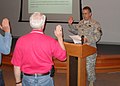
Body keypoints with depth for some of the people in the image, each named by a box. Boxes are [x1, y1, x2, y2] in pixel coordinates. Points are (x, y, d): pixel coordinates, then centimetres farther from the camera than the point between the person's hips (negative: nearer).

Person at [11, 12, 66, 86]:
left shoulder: (21, 41, -15)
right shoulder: (50, 41, -16)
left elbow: (17, 65, -8)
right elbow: (63, 57, 0)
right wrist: (60, 37, 5)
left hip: (27, 79, 0)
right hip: (45, 79, 0)